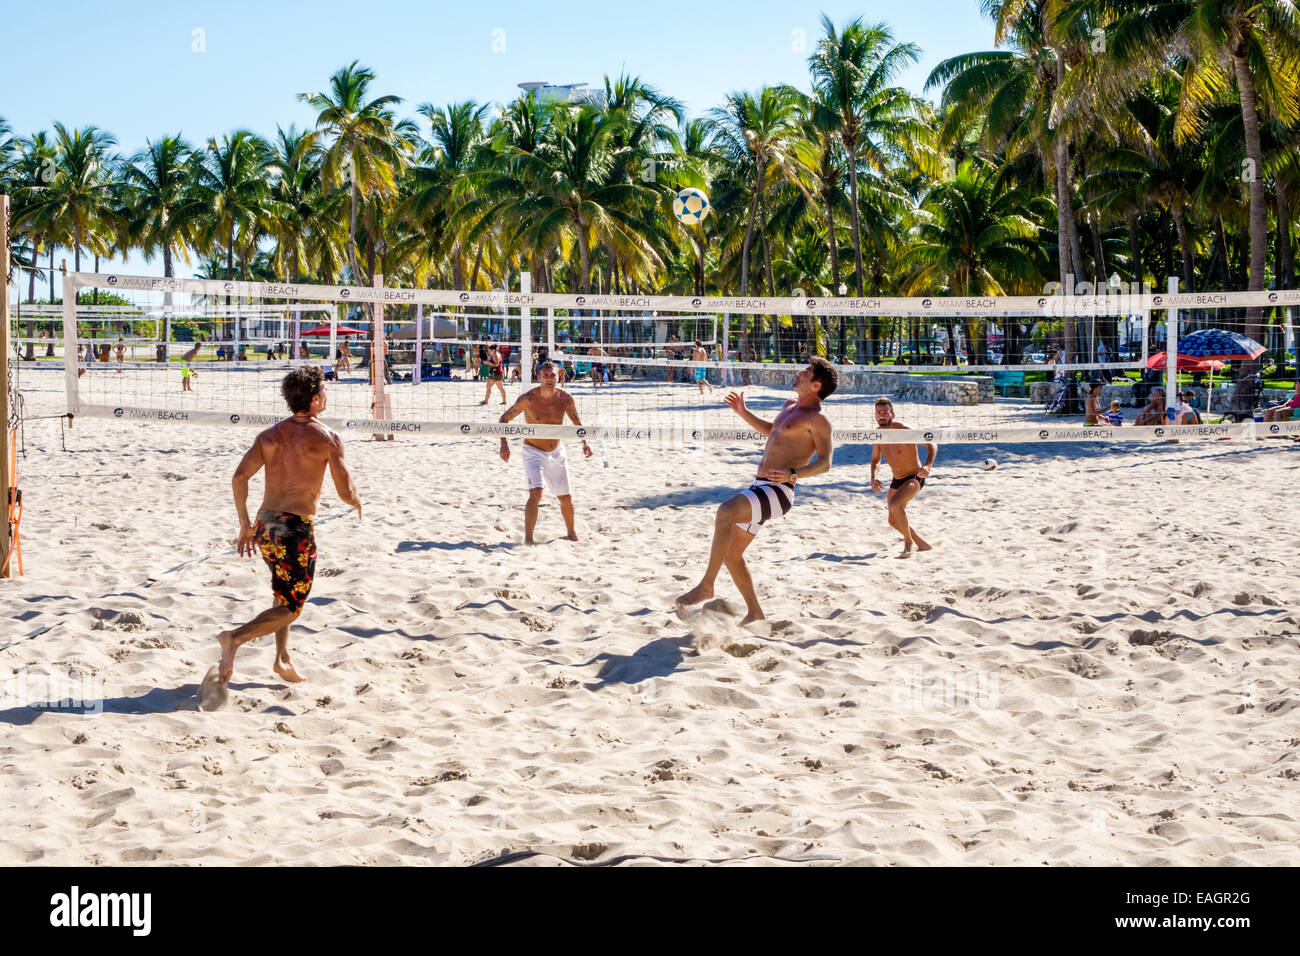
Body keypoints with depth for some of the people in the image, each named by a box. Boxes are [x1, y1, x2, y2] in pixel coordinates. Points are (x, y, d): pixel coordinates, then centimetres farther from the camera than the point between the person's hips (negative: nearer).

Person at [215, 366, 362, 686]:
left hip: (264, 525, 6)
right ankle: (235, 638, -16)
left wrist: (245, 524, 7)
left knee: (284, 593, 28)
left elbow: (240, 476, -1)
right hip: (296, 530, -6)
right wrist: (357, 502, 16)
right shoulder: (328, 439, -7)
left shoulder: (271, 435, 7)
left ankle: (282, 658, 25)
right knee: (290, 608, 3)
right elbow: (345, 493, -8)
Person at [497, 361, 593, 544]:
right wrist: (504, 444, -22)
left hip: (556, 452, 4)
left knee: (566, 498, 12)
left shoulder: (565, 398, -9)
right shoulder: (528, 398, -19)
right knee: (535, 494, -23)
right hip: (533, 452, -4)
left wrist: (585, 442, -10)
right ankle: (528, 538, -18)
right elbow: (504, 418, -10)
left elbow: (577, 423, 6)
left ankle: (571, 532, 37)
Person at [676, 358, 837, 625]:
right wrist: (743, 413, 29)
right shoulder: (790, 406, 19)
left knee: (725, 511, -33)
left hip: (778, 492, -10)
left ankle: (706, 585, -30)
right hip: (760, 488, 10)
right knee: (730, 555, 11)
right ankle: (754, 611, 25)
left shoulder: (817, 418, -9)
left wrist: (793, 474, -35)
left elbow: (824, 463, -19)